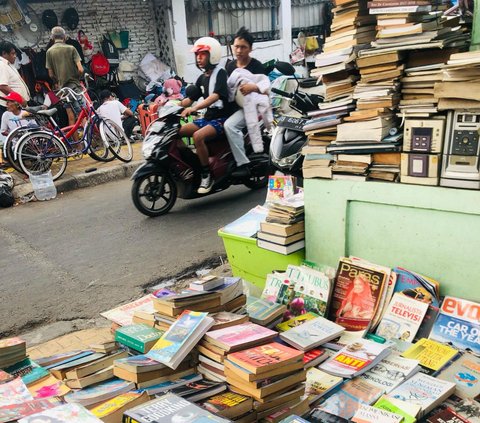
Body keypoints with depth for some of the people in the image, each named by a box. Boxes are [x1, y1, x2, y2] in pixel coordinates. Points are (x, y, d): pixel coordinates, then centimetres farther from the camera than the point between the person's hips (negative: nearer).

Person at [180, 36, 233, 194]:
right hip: (208, 117, 8)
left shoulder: (220, 73, -9)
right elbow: (190, 98, 15)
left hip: (222, 118, -8)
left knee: (198, 136, -32)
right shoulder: (202, 78, 15)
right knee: (177, 132, -5)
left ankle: (207, 175, -21)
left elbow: (216, 96, -26)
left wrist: (194, 108, -38)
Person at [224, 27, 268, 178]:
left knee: (229, 125, -30)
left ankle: (243, 165, -29)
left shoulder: (257, 66, -7)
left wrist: (254, 87, -32)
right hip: (235, 105, 9)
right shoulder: (230, 66, 12)